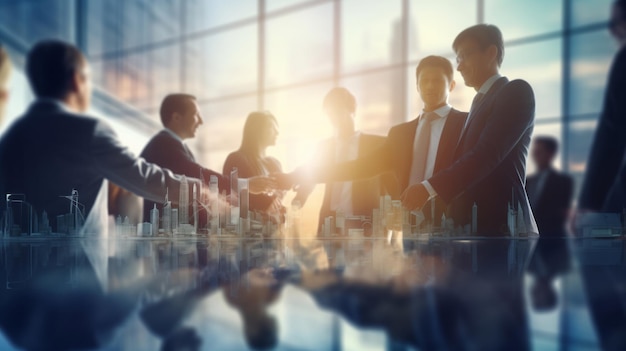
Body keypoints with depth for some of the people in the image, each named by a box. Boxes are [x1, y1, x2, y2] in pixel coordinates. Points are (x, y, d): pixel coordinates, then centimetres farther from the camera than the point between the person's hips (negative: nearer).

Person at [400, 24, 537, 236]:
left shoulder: (516, 92, -4)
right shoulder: (481, 102, 22)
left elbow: (488, 155, -17)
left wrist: (429, 188, -23)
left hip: (502, 225, -7)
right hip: (471, 226, 7)